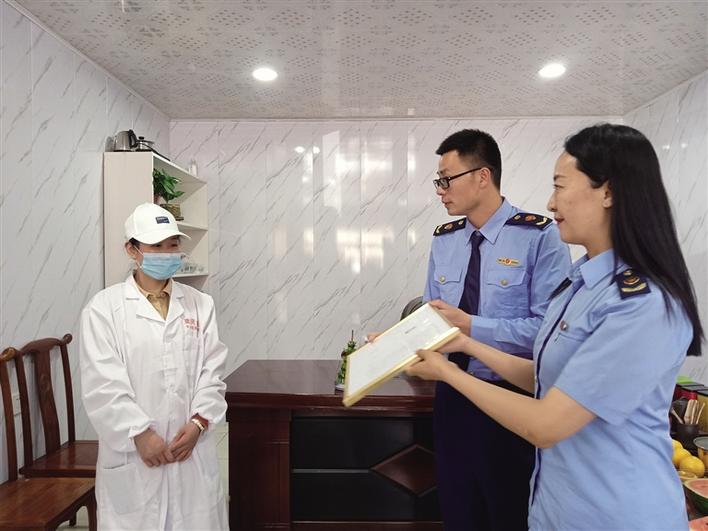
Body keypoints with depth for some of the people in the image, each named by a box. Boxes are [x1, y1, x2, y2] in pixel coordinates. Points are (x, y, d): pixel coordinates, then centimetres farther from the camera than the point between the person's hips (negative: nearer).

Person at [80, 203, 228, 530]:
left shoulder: (200, 304, 5)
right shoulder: (103, 308, -3)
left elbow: (212, 372, 3)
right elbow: (103, 384, -9)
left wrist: (198, 422, -8)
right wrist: (140, 433, -12)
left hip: (192, 447, 3)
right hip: (131, 451, -2)